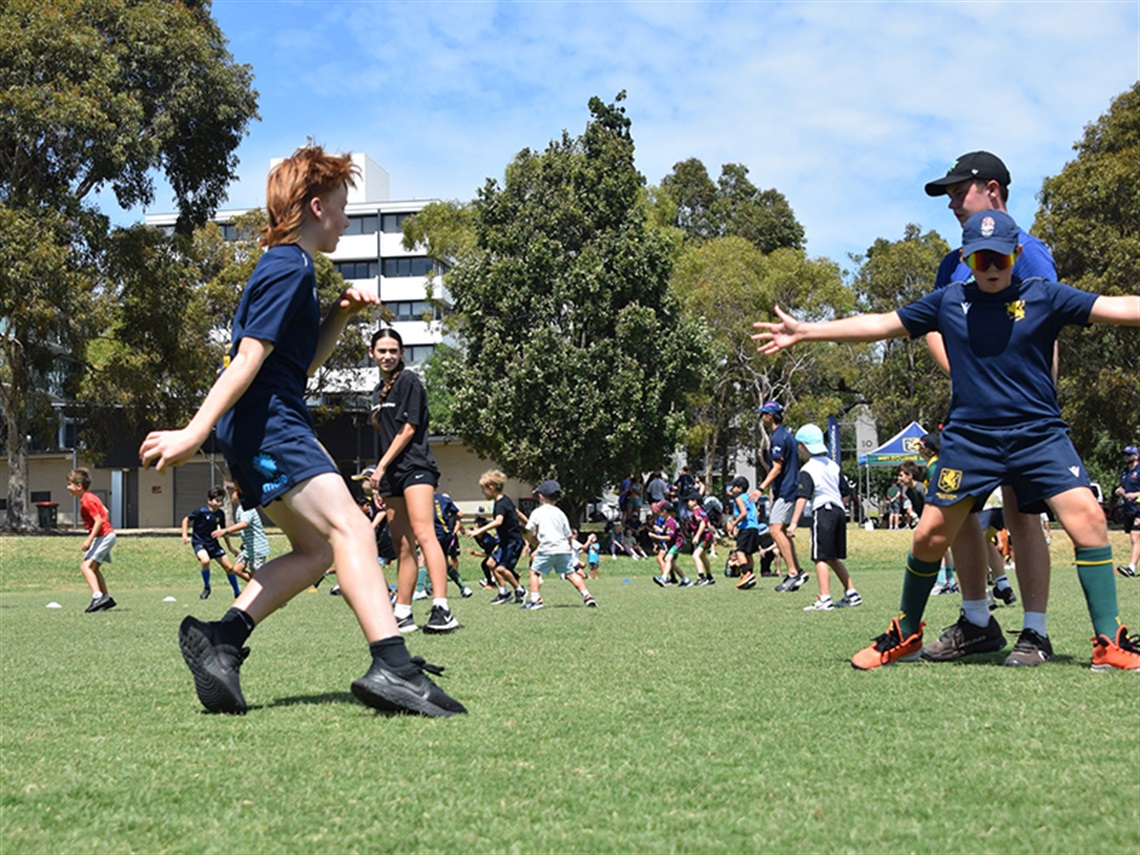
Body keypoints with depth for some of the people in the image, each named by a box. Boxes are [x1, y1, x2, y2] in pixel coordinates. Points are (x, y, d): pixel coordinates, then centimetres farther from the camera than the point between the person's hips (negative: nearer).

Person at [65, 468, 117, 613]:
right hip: (107, 535, 11)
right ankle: (106, 598, 26)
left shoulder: (87, 501, -18)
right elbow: (105, 511, 20)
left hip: (103, 536, -11)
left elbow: (99, 520, -23)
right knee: (93, 568, 20)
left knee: (86, 566, -18)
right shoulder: (91, 497, 12)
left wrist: (89, 540, -25)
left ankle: (97, 597, -28)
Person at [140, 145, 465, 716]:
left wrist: (342, 315, 14)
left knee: (316, 549, 11)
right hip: (268, 423, -11)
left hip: (257, 433, 11)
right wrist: (196, 431, -24)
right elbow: (250, 356, -19)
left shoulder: (287, 268, 22)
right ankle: (391, 666, -32)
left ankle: (222, 639, 5)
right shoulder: (290, 267, -9)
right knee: (350, 531, -21)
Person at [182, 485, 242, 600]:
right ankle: (206, 588, -9)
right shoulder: (201, 511, -16)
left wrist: (230, 546, 15)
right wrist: (185, 535, -12)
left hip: (213, 543, 5)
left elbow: (223, 530, 13)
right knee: (205, 560, -34)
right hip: (199, 542, -5)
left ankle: (237, 592, 20)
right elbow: (186, 520, -3)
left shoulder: (220, 514, 0)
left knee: (229, 567, 1)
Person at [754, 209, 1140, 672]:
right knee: (930, 536, 0)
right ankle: (906, 634, 23)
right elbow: (880, 324, 11)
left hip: (1040, 436, -1)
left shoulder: (1044, 296, 1)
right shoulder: (948, 301, 6)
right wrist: (804, 331, 10)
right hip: (969, 438, 1)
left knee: (1087, 517, -18)